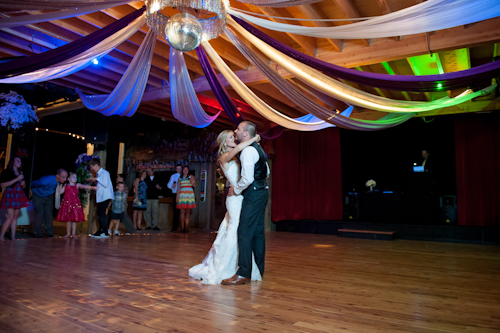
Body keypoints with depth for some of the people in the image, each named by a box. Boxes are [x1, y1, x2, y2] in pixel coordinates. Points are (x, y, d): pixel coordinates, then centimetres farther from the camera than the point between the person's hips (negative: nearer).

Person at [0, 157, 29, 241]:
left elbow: (24, 186, 26)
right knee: (10, 217, -13)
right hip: (9, 195, -6)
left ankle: (13, 237, 5)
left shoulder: (20, 173, 17)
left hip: (19, 196, 6)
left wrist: (23, 183, 3)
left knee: (15, 217, 4)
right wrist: (17, 179, -15)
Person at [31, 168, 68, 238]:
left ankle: (49, 234, 9)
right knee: (39, 213, -8)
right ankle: (38, 234, 3)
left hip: (49, 197, 5)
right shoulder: (47, 180, -39)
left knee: (49, 214, 3)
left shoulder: (60, 182, -20)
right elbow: (33, 184, -20)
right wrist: (32, 190, 2)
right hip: (38, 196, -5)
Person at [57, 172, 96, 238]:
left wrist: (92, 187, -22)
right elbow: (60, 192, 8)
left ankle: (73, 233, 10)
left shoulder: (77, 185, 5)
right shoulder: (65, 185, 9)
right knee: (68, 219, 3)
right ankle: (68, 233, 16)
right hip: (67, 203, 1)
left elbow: (85, 186, -9)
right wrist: (60, 185, 9)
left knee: (74, 219, 1)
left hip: (75, 203, -1)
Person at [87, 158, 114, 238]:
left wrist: (97, 179, -16)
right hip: (100, 197, 9)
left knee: (102, 213, -12)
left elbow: (105, 184, -20)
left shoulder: (105, 173, -10)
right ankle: (100, 231, 19)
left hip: (106, 196, -9)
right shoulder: (98, 174, 16)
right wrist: (93, 180, 13)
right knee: (99, 214, 10)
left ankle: (105, 232, -8)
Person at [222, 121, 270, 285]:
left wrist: (235, 189, -10)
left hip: (253, 194, -10)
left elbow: (247, 178, -25)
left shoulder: (248, 150, -17)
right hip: (262, 192, 10)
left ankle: (243, 274, -6)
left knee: (244, 233, -9)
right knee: (257, 232, 14)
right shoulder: (257, 147, 15)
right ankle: (258, 269, 23)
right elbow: (266, 171, 25)